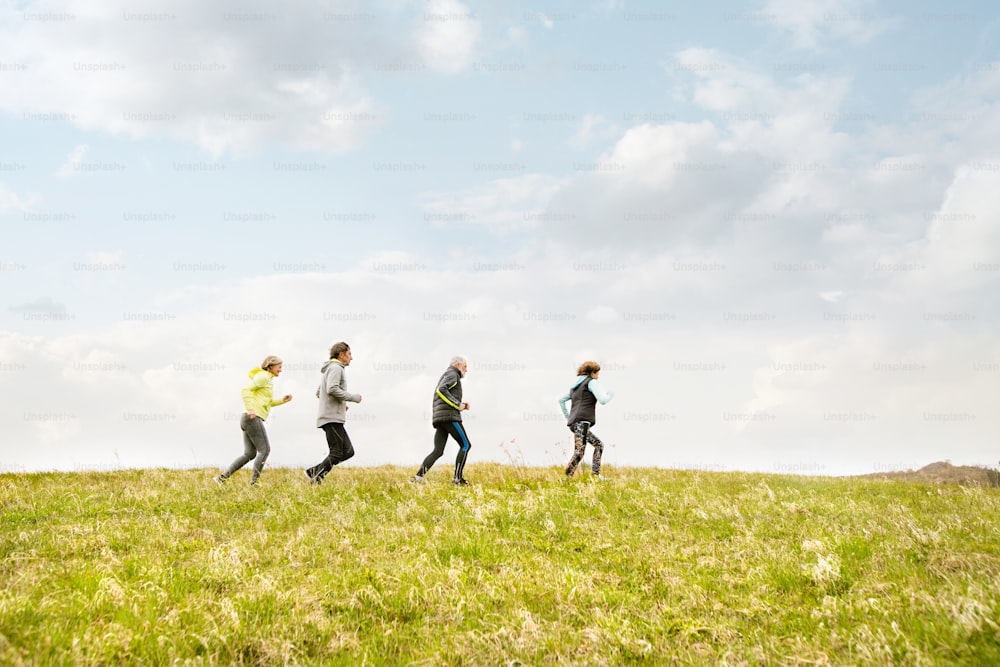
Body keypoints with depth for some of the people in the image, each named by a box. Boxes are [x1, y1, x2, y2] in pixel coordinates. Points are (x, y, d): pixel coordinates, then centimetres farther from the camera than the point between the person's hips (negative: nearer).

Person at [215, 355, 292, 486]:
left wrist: (282, 400, 17)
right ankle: (254, 482, -8)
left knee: (249, 454, 7)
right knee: (264, 449, -7)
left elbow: (267, 403, 29)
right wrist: (250, 409, -26)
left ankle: (222, 477, 4)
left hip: (249, 420, 10)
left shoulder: (268, 379, 24)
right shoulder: (263, 376, -6)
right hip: (253, 418, -10)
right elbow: (246, 389, -18)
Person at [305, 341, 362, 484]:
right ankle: (316, 480, -8)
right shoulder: (335, 368, -7)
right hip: (332, 418, -10)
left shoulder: (329, 369, 25)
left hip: (334, 419, 10)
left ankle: (315, 471, 2)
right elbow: (332, 389, -22)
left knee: (348, 452, 6)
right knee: (336, 453, -10)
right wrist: (353, 397, -13)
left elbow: (318, 392, 27)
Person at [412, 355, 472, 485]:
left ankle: (419, 476, -15)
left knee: (438, 451, 0)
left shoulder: (445, 378, 33)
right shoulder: (452, 374, 1)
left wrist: (461, 406, 19)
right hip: (449, 416, -9)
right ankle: (458, 478, -9)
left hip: (438, 418, 9)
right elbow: (441, 390, -18)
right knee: (465, 445, -3)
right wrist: (457, 404, -15)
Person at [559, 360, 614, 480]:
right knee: (579, 453, -18)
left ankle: (595, 474, 10)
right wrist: (611, 394, 13)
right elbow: (602, 400, -7)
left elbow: (561, 400, 29)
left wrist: (567, 417, 28)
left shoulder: (575, 386, 27)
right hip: (582, 421, -9)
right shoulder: (591, 382, 2)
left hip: (573, 423, 9)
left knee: (599, 444, 18)